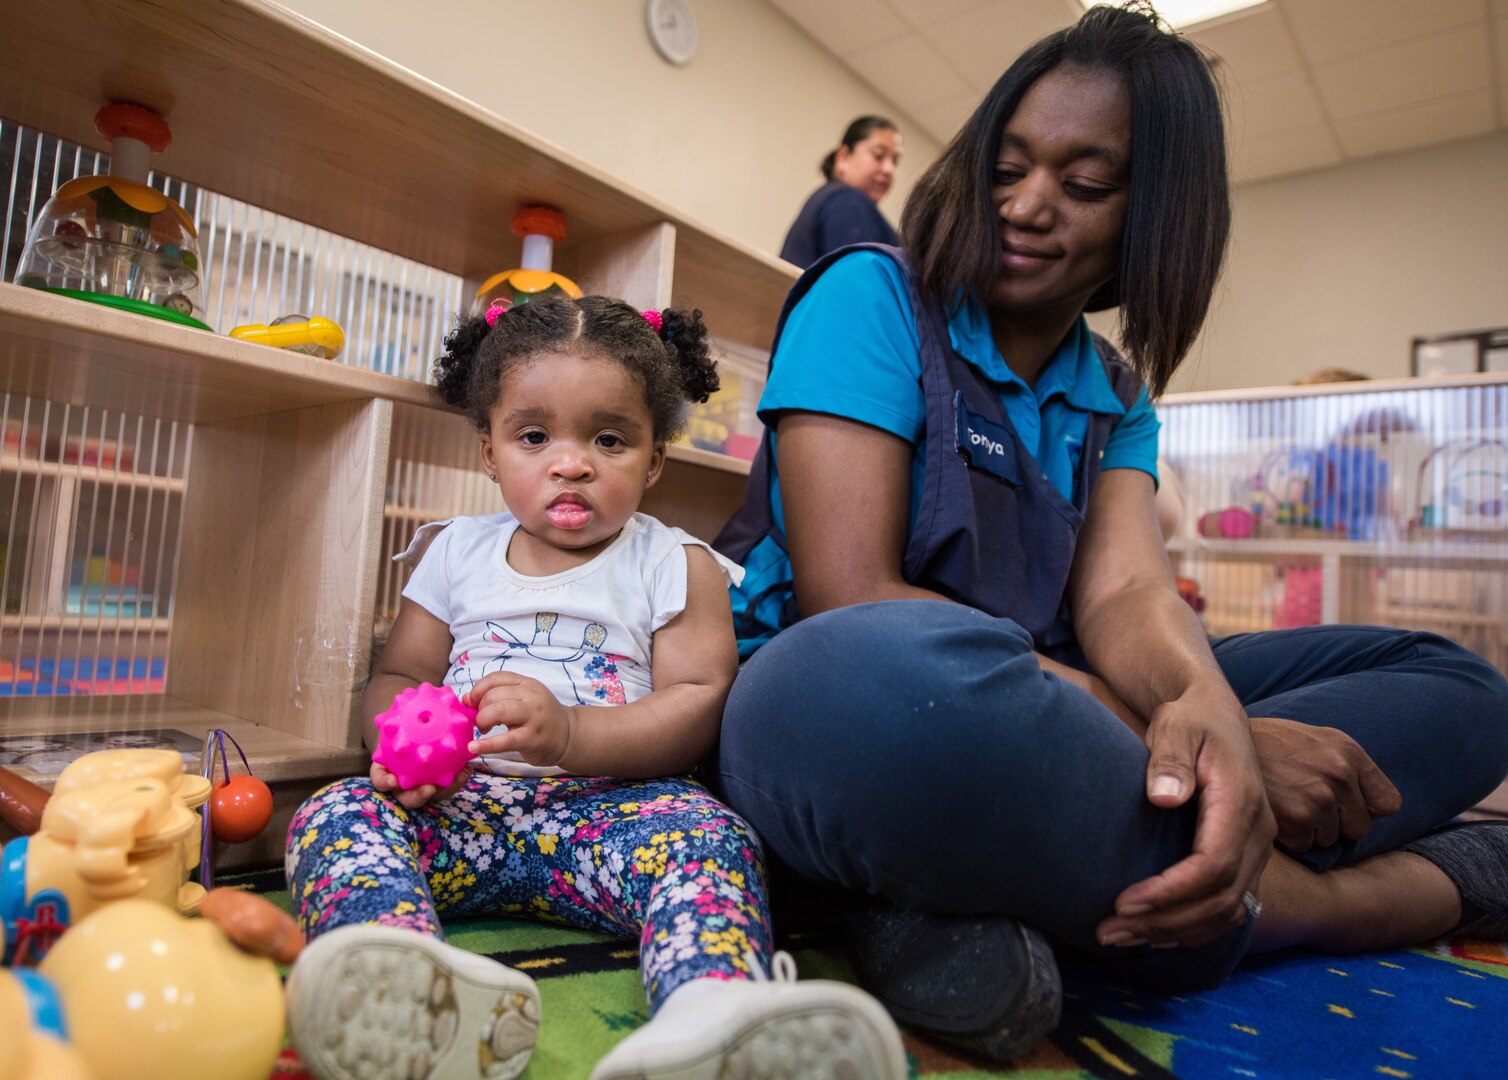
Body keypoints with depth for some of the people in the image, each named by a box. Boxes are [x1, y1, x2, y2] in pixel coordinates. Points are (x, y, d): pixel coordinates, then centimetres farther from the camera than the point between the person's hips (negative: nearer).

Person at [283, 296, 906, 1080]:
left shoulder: (675, 567, 5)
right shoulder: (456, 553, 15)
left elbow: (697, 706, -5)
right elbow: (396, 679, 16)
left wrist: (569, 735, -21)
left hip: (606, 808, -2)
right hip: (462, 803, 3)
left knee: (704, 834, -31)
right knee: (337, 815, -22)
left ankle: (711, 1014, -57)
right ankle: (409, 988, -50)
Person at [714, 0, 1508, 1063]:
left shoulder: (1115, 397, 13)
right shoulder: (872, 295, -6)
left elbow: (1124, 591, -6)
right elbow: (847, 598, -18)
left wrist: (1205, 709, -31)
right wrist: (1202, 727, -21)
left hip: (1030, 710, 6)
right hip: (844, 699, -5)